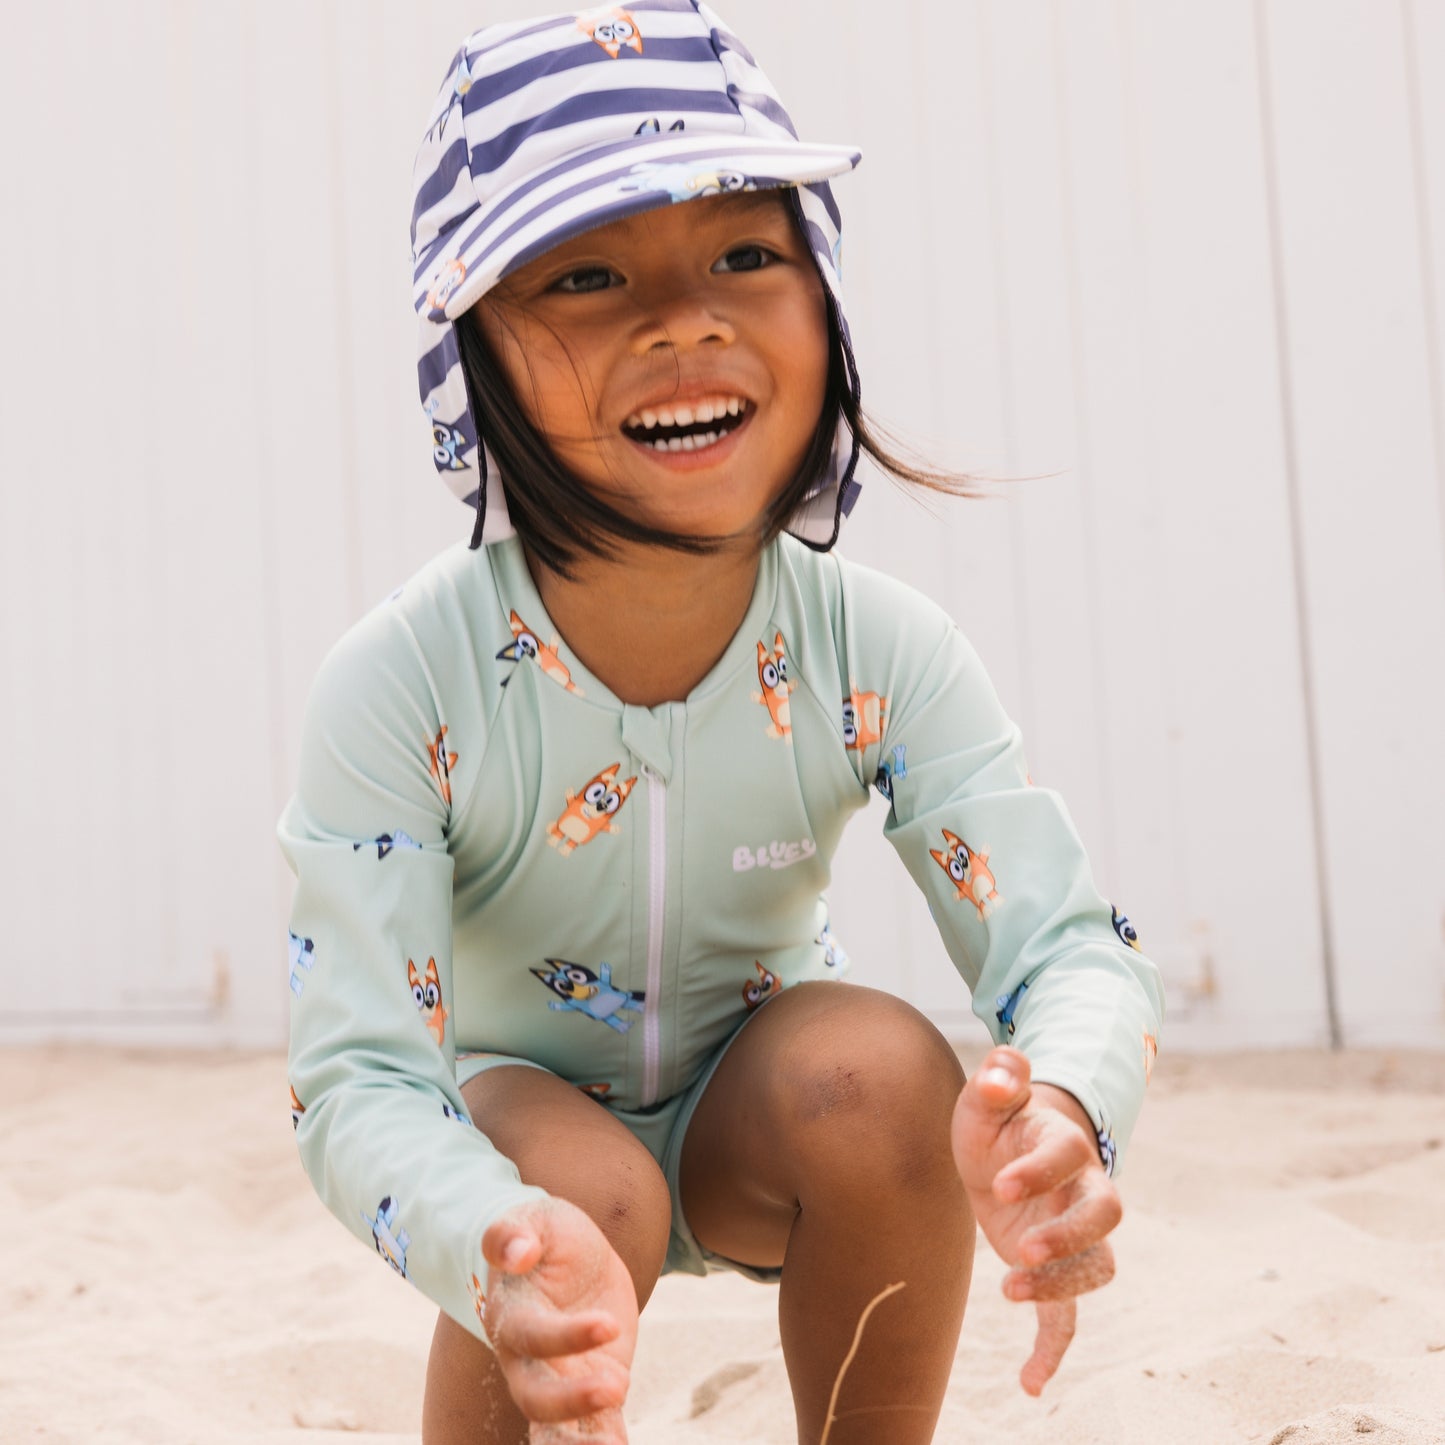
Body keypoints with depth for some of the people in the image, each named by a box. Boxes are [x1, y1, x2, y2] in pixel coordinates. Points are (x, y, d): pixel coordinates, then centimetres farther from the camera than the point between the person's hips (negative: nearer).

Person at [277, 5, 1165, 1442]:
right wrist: (503, 1256, -53)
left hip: (760, 1121, 2)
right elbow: (359, 1074, -29)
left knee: (879, 1061, -28)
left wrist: (1054, 1113, -48)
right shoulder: (398, 686, -27)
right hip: (519, 1122, -2)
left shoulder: (879, 649, -20)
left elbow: (1073, 946, -23)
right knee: (581, 1179, -33)